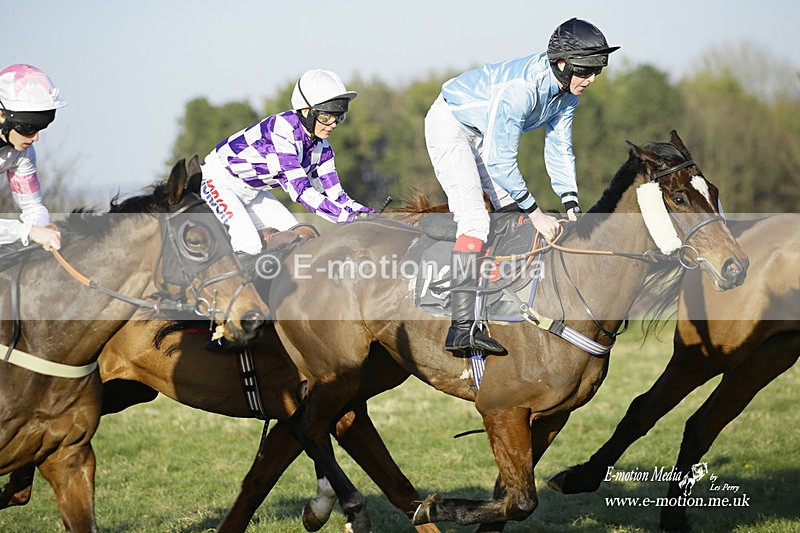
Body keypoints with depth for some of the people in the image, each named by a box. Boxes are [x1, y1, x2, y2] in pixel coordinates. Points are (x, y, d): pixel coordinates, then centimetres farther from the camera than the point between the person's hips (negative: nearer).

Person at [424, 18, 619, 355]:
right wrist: (536, 213, -29)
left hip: (482, 132, 9)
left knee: (512, 211, 9)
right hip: (449, 125, -9)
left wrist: (571, 208, -12)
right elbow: (499, 160, -34)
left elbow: (559, 148, -3)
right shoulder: (521, 87, -36)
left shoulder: (567, 91, -9)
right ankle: (461, 329, -27)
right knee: (475, 220, -21)